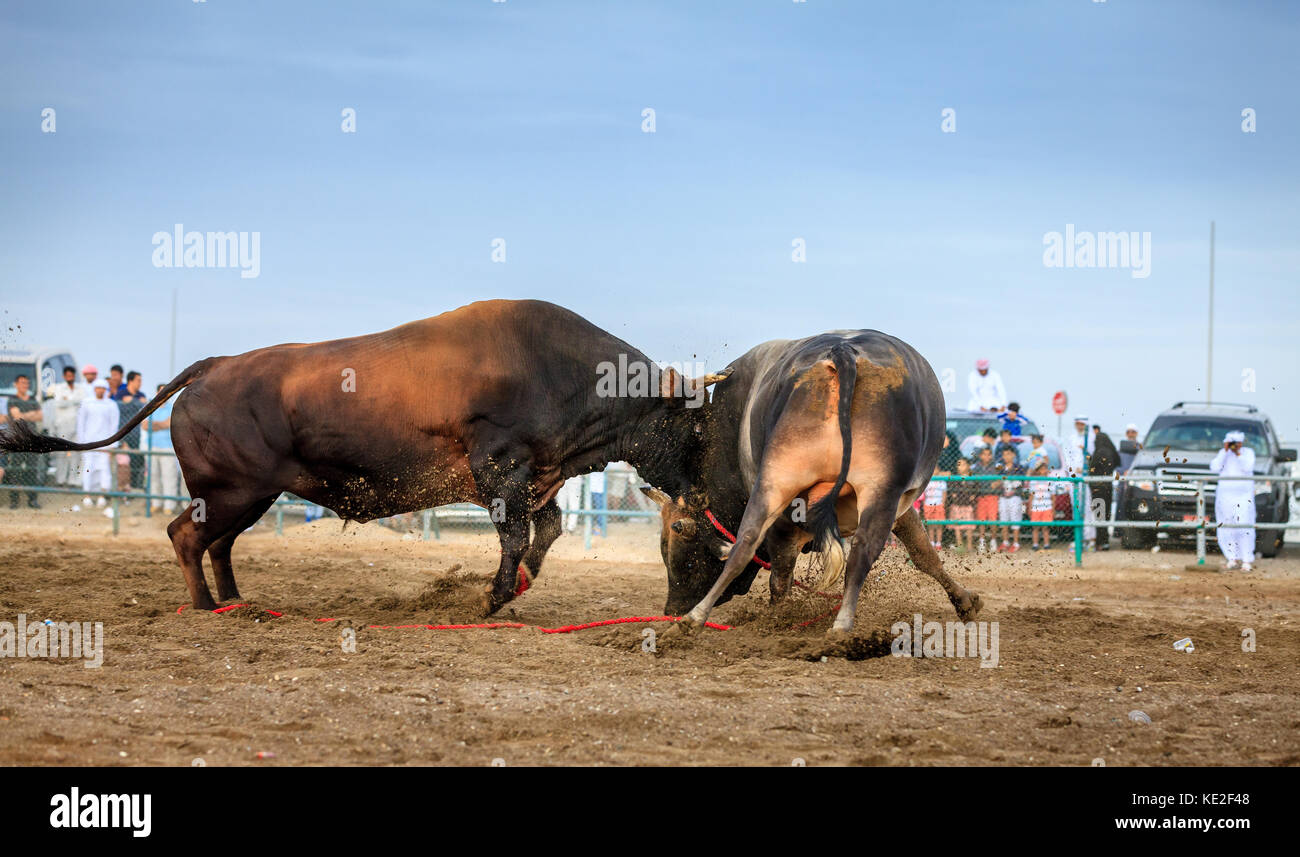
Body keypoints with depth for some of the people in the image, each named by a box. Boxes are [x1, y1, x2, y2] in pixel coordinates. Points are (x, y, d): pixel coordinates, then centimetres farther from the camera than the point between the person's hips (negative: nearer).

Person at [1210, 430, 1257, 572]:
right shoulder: (1223, 453, 8)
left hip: (1244, 495, -2)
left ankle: (1246, 561, -7)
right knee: (1226, 529, 0)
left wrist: (1238, 453, -17)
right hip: (1225, 495, 2)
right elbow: (1214, 468, -6)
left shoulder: (1248, 452, 4)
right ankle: (1232, 559, 10)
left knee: (1244, 527, -10)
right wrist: (1225, 451, -9)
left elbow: (1248, 468, -12)